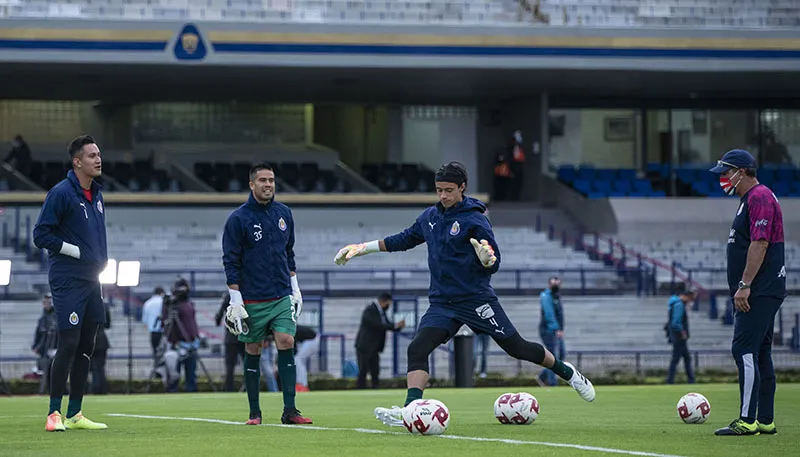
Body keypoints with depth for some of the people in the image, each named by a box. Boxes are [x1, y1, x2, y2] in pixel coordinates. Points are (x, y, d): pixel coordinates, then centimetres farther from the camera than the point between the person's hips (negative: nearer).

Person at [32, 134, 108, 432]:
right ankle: (54, 415, -6)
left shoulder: (96, 194, 13)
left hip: (91, 280, 8)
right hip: (68, 281, -8)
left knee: (86, 346, 8)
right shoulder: (61, 193, -11)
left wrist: (101, 258, 11)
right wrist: (76, 251, -14)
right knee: (69, 344, -11)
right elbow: (41, 235, -13)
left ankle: (74, 414, 15)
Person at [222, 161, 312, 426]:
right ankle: (254, 412, 11)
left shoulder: (283, 213, 8)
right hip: (252, 300, -3)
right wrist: (236, 301, -10)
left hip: (282, 296, 3)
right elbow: (231, 262, -5)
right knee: (253, 351, 2)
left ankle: (289, 410, -10)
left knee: (286, 343, -10)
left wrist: (295, 289, 15)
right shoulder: (238, 219, -6)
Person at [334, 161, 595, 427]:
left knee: (517, 348, 0)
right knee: (417, 349, -17)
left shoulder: (474, 219, -10)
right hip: (442, 302, 5)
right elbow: (405, 240, 24)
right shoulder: (430, 217, 8)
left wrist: (488, 259, -33)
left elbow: (493, 266, -8)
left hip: (476, 298, -5)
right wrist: (362, 248, 23)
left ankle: (566, 372, 23)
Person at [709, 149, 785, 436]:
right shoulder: (750, 199, 21)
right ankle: (765, 420, 13)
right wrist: (742, 288, 22)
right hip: (760, 293, 11)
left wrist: (745, 285, -23)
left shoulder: (760, 197, -12)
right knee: (759, 353, 11)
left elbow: (760, 243, -20)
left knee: (745, 350, -15)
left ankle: (748, 421, -18)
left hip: (759, 292, -11)